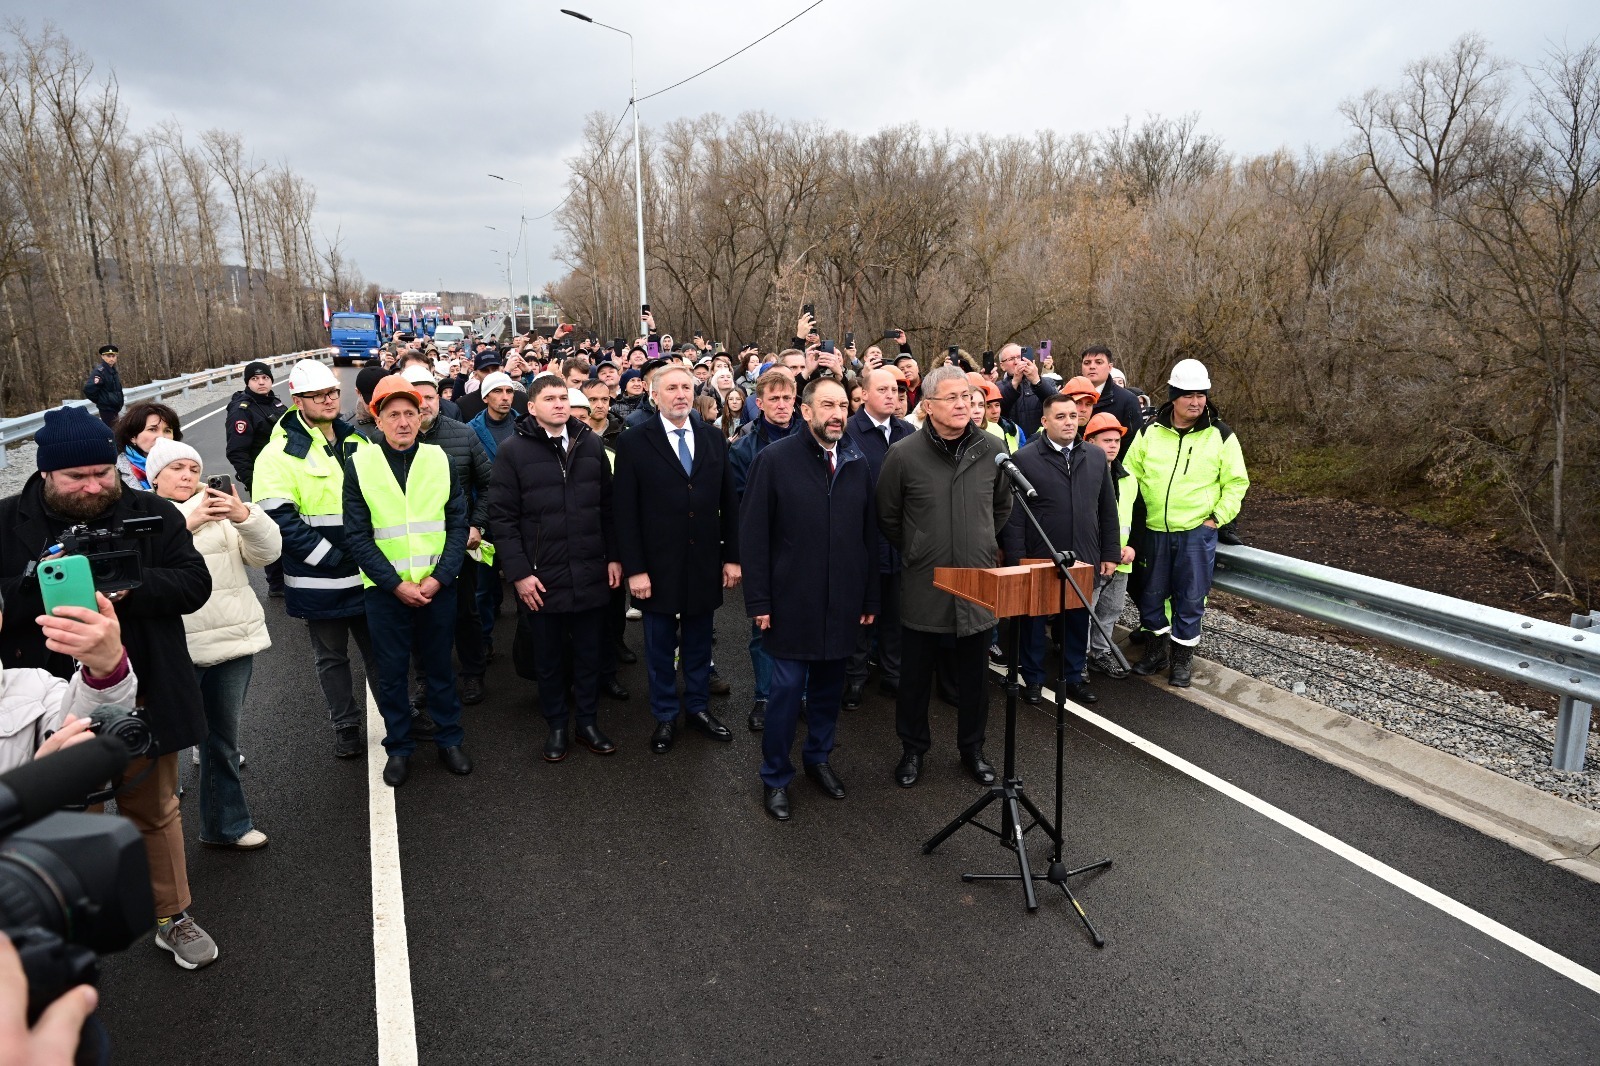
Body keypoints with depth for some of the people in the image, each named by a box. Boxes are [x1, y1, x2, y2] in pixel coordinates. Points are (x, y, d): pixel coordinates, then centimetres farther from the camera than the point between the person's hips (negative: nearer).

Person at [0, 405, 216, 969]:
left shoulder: (151, 514, -3)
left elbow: (195, 583, -9)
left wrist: (131, 586, -26)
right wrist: (45, 590, -25)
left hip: (141, 701, 1)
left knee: (155, 813, 17)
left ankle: (173, 917, 35)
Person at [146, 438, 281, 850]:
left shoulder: (222, 510, 12)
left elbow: (266, 552, -2)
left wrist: (245, 516, -19)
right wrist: (185, 522, -27)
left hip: (234, 642, 4)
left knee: (224, 739, 16)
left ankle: (226, 825, 29)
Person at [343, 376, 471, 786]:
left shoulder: (439, 459, 0)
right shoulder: (359, 464, -3)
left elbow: (458, 523, 0)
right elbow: (357, 536, -5)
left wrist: (439, 577, -11)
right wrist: (396, 584, -13)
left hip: (438, 585, 1)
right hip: (385, 588, -1)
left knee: (439, 666, 13)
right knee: (390, 671, 9)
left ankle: (449, 739, 29)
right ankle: (398, 747, 26)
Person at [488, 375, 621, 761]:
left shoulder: (592, 443, 3)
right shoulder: (514, 450, -6)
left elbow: (608, 506, 8)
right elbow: (502, 517, -7)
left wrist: (614, 557, 4)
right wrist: (519, 573, -12)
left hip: (591, 573, 2)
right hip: (541, 578, -2)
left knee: (589, 654, 14)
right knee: (549, 658, 13)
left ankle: (588, 722, 31)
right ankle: (556, 726, 30)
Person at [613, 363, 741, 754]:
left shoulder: (713, 438, 5)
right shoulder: (633, 442, -6)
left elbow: (728, 502, 7)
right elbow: (625, 512, -9)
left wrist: (732, 557, 3)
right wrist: (634, 569, -13)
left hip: (705, 563, 3)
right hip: (658, 566, -3)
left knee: (699, 644, 16)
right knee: (660, 646, 11)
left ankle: (698, 706, 33)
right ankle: (665, 716, 28)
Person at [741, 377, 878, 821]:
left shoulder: (858, 463, 5)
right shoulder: (775, 459, -6)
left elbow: (869, 535, 8)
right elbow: (753, 533, -7)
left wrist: (870, 598, 6)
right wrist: (758, 600, -11)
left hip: (843, 601, 4)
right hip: (792, 599, -4)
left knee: (829, 684, 14)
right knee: (787, 687, 1)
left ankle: (818, 757, 34)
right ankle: (776, 776, 18)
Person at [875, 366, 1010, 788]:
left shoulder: (991, 449, -2)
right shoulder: (904, 454, -9)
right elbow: (887, 517, 5)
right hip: (924, 589, -2)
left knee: (974, 678, 14)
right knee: (916, 677, 11)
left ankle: (972, 748, 34)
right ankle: (913, 749, 31)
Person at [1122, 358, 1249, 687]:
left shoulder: (1220, 435, -3)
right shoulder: (1150, 432, 2)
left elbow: (1236, 482, 3)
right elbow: (1131, 473, 9)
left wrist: (1218, 517, -5)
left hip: (1198, 532, -2)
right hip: (1155, 530, 2)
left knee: (1190, 598, 4)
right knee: (1151, 594, 12)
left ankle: (1182, 658, 19)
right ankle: (1157, 651, 29)